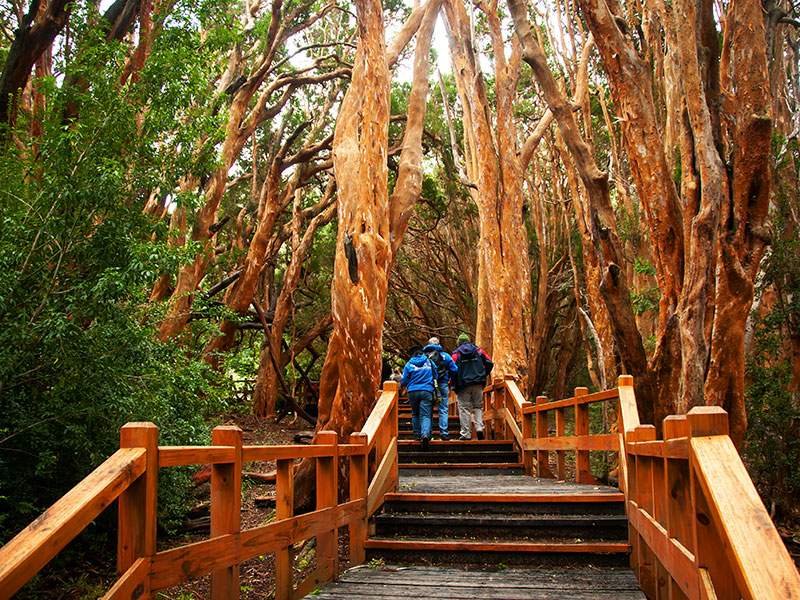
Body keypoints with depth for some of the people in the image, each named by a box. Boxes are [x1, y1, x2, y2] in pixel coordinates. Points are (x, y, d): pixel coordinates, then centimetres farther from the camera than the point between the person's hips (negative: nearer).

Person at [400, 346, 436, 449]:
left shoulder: (409, 364, 3)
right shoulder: (429, 362, 8)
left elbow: (404, 380, 6)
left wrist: (401, 385, 28)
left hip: (413, 392, 0)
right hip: (427, 391, 0)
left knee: (415, 413, 20)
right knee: (426, 415, -6)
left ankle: (418, 434, 20)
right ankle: (425, 434, -27)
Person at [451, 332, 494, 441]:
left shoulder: (456, 353, 1)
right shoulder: (478, 350, 8)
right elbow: (489, 363, 2)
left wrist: (455, 384, 2)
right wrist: (483, 376, 14)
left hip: (463, 385, -2)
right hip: (478, 384, 2)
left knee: (464, 408, 3)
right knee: (478, 406, 15)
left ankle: (466, 434, 1)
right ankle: (479, 427, -3)